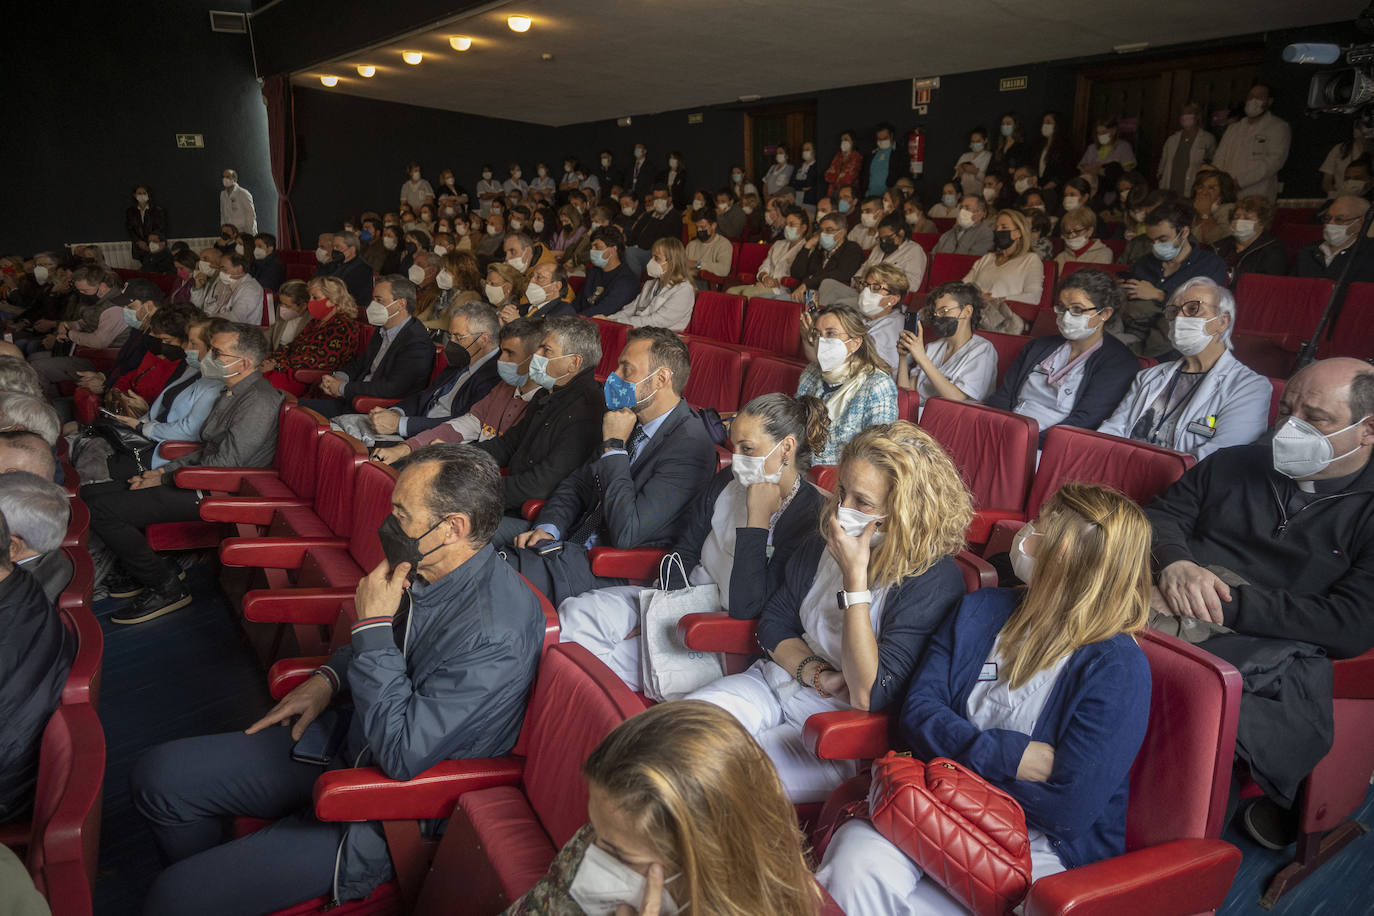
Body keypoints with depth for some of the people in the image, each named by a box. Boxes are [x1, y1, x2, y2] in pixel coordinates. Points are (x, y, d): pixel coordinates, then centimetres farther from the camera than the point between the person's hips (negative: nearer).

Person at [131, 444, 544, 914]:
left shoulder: (497, 634, -32)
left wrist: (373, 624, -27)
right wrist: (329, 677, 2)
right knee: (159, 774, 10)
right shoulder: (425, 568, -6)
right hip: (352, 740, 8)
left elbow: (403, 754, -31)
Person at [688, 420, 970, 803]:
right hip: (779, 678, 6)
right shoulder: (826, 542, 1)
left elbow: (869, 697, -25)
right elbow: (773, 624, 11)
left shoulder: (934, 581, -19)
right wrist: (817, 674, -11)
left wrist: (855, 577, -26)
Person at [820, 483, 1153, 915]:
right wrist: (1004, 755, -15)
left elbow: (1068, 810, -17)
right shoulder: (981, 610, 6)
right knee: (855, 861, -29)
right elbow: (917, 713, 0)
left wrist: (962, 757, -9)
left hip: (1041, 848, -4)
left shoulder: (1118, 668, -13)